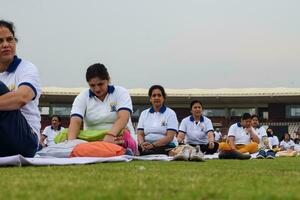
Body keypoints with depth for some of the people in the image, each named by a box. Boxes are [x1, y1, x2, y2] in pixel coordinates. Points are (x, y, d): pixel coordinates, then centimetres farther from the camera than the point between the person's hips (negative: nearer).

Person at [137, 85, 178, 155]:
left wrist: (153, 145, -21)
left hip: (166, 147, -3)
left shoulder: (170, 113, 5)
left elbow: (170, 137, -7)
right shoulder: (144, 113, 18)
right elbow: (140, 134, 9)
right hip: (147, 148, 3)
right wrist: (142, 144, -16)